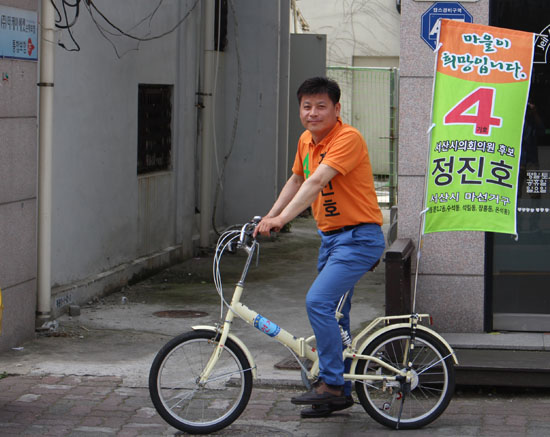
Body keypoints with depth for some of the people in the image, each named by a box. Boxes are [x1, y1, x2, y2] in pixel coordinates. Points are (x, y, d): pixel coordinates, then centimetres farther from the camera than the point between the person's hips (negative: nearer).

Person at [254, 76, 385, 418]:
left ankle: (331, 383, -14)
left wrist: (283, 218, -38)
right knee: (334, 314, 13)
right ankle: (341, 392, 25)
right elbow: (297, 180, 25)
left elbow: (317, 181, -30)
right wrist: (270, 216, 17)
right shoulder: (307, 141, 8)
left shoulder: (348, 138, -18)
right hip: (331, 236, 9)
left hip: (359, 238, -9)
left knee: (319, 301, -22)